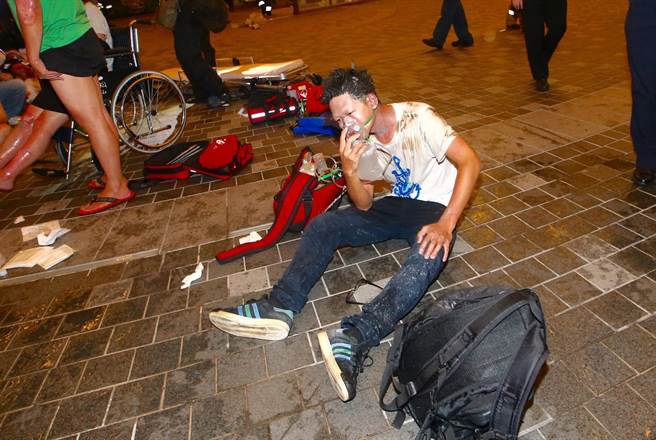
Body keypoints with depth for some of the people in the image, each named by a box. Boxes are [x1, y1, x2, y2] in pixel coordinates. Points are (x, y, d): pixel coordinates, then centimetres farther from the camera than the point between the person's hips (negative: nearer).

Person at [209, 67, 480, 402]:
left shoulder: (417, 118, -15)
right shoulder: (362, 141, 1)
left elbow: (470, 161, -20)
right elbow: (364, 206, 0)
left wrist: (446, 224, -30)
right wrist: (349, 171, -20)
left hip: (434, 208, -5)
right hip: (395, 205, 5)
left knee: (430, 252, -39)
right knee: (322, 225, -12)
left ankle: (354, 339, -53)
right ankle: (280, 307, -25)